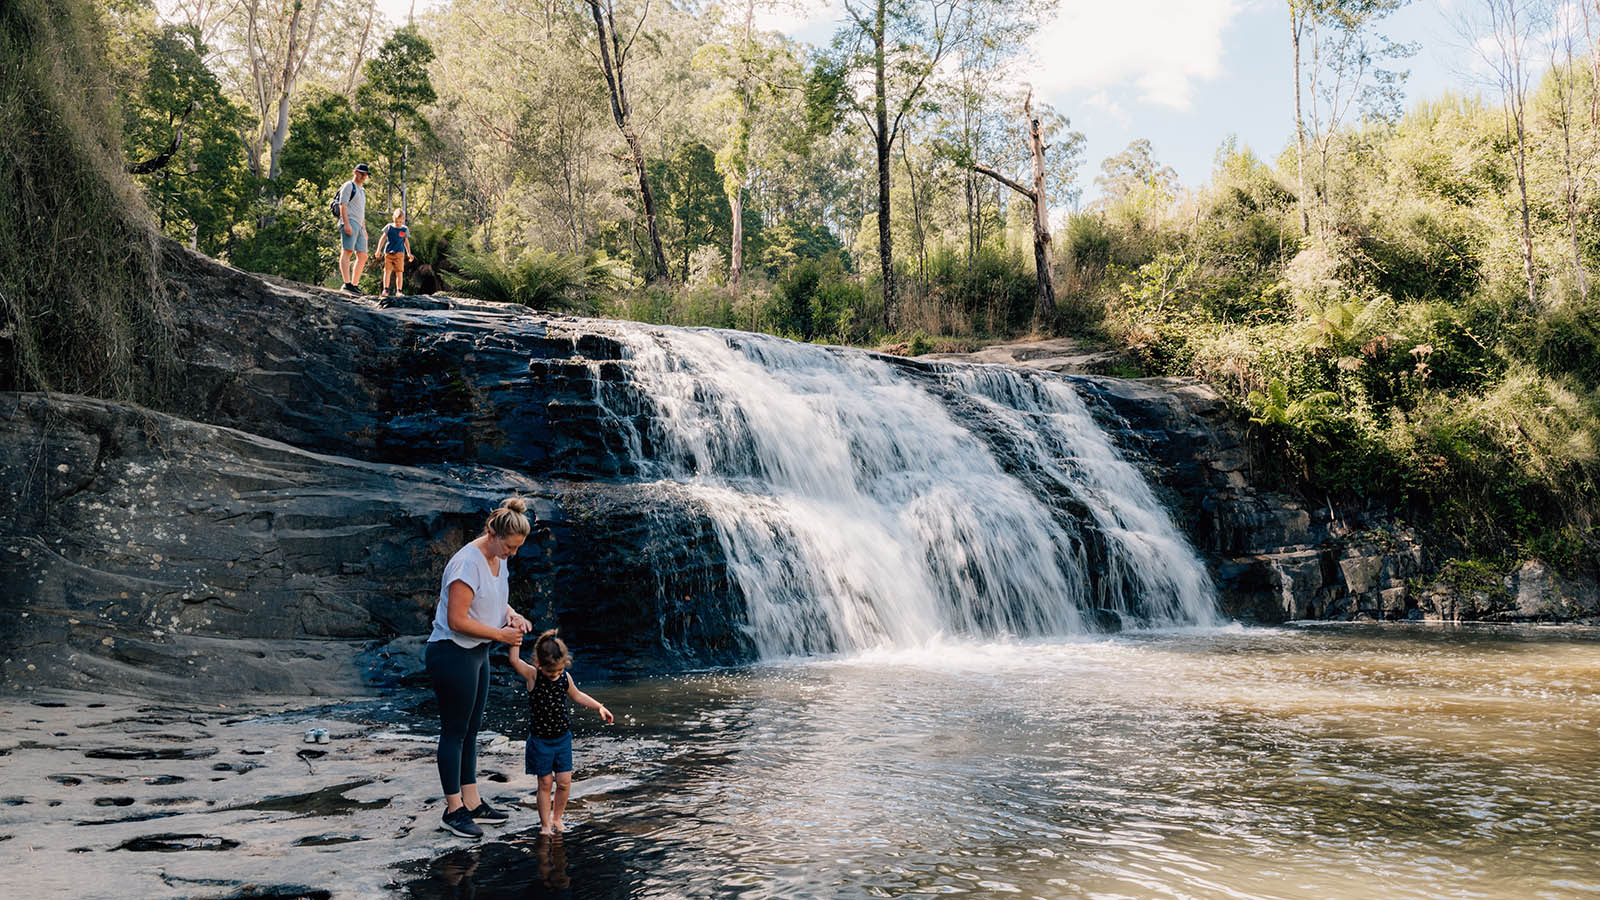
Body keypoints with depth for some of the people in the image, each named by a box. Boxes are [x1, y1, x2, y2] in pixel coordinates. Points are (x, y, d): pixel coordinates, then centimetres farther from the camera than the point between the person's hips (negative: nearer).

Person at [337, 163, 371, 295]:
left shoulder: (362, 190, 28)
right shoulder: (348, 186, 1)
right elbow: (342, 205, -10)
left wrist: (364, 229, 24)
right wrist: (346, 223, -21)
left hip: (359, 226, 9)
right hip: (349, 222, -9)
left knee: (362, 256, 2)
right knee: (347, 251, -16)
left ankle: (354, 284, 2)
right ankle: (347, 283, -25)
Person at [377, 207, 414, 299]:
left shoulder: (404, 229, 6)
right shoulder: (389, 227, 4)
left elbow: (406, 242, 15)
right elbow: (383, 238, 9)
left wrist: (409, 254, 10)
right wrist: (379, 250, 4)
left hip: (399, 253, 0)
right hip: (388, 253, 0)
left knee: (399, 272, -3)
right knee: (387, 271, -5)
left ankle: (398, 291, 1)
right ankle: (385, 290, -5)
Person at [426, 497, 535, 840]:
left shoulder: (497, 559, 6)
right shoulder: (468, 562, -23)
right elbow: (457, 620, -25)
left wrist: (512, 616, 1)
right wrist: (500, 634, -19)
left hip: (476, 654, 9)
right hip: (452, 654, -9)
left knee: (471, 729, 15)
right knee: (455, 731, 0)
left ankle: (472, 803, 24)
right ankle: (453, 810, 11)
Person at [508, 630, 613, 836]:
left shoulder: (565, 678, -2)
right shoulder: (533, 676, -13)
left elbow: (577, 696, 17)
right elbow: (514, 660, -31)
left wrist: (599, 707, 12)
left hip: (562, 737, 3)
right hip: (540, 739, -3)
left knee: (564, 781, 3)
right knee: (545, 783, 3)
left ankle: (557, 818, 23)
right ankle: (545, 824, 16)